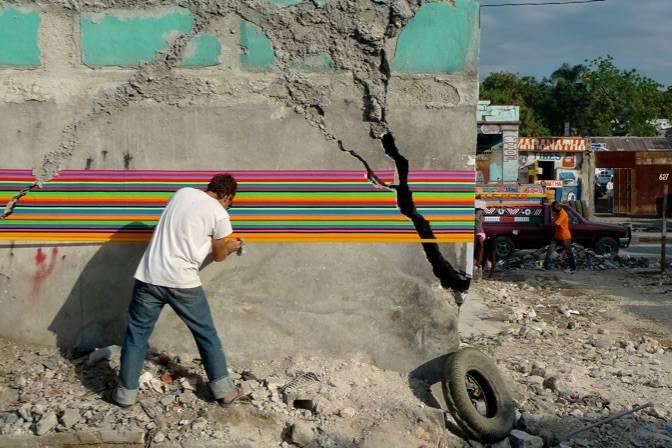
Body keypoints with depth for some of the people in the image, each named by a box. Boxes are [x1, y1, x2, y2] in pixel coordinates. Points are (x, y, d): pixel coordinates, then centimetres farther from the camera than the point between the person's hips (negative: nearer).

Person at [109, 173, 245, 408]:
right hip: (183, 283, -3)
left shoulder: (182, 193, 11)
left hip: (149, 277, 4)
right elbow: (218, 256, 12)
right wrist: (231, 247, 33)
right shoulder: (220, 215, -2)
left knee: (136, 334, 14)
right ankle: (224, 390, 21)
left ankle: (125, 393, 19)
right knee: (206, 334, 13)